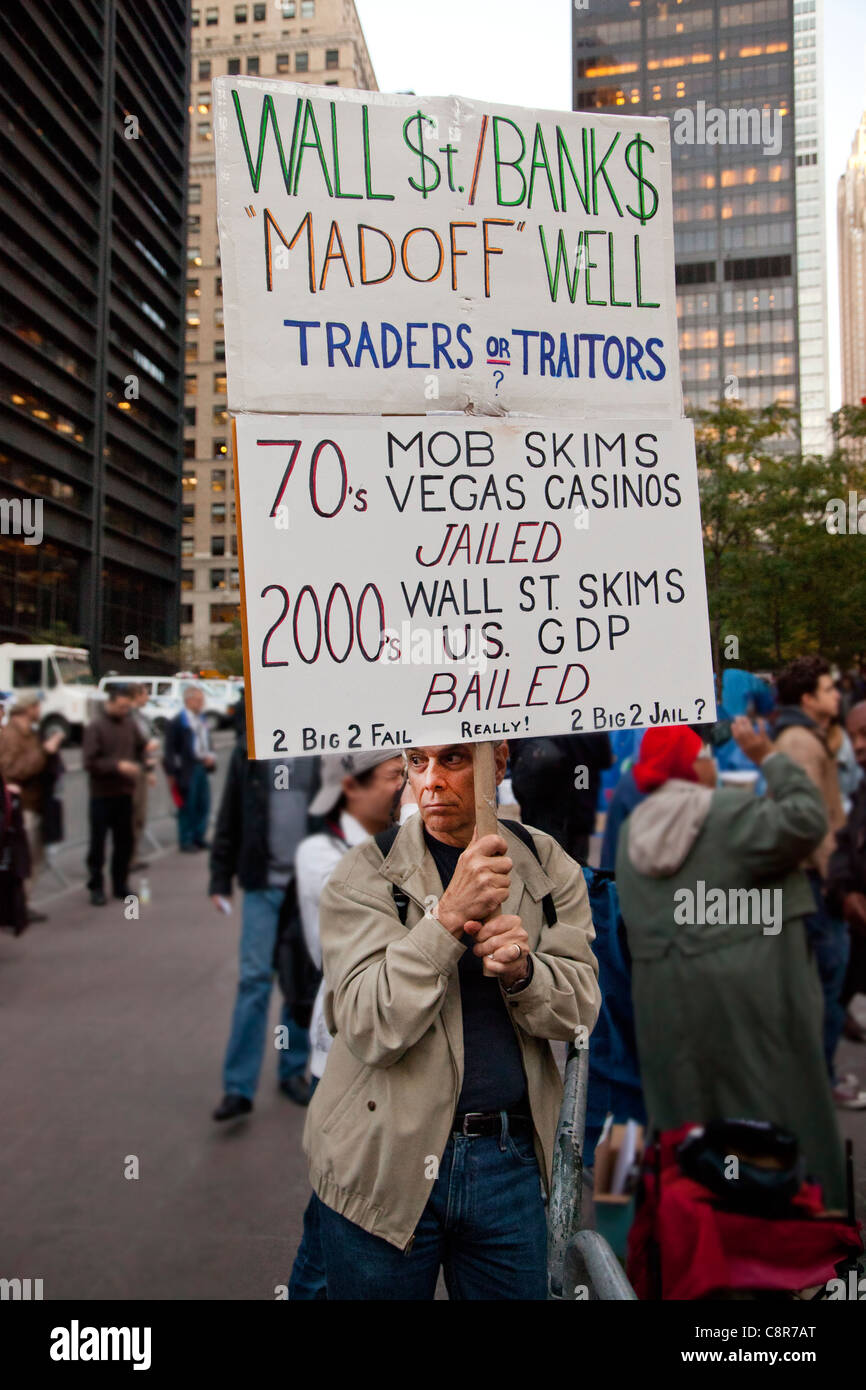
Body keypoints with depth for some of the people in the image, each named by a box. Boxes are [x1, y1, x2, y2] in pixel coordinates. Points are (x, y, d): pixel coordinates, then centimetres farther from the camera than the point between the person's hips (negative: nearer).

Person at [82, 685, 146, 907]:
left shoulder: (130, 723, 5)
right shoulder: (96, 726, -10)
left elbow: (140, 748, 18)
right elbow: (90, 762, -15)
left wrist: (136, 764, -2)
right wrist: (117, 765, -22)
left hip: (125, 792, 5)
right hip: (102, 794, -5)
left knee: (124, 842, 11)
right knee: (98, 842, 3)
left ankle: (120, 884, 24)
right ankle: (96, 887, 15)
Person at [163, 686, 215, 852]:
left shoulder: (202, 722, 15)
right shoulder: (177, 722, -8)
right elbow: (169, 749, -9)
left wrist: (210, 758, 4)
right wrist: (171, 773, -13)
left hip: (202, 768, 7)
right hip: (186, 770, -7)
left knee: (203, 805, 9)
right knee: (187, 806, -1)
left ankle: (198, 838, 21)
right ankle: (185, 841, 8)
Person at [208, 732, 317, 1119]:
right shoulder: (249, 749, 3)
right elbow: (230, 817, 5)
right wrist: (220, 878, 3)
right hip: (263, 883, 0)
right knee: (255, 979, -2)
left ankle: (293, 1070, 25)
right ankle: (239, 1087, 6)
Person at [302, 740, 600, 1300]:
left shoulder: (548, 865, 2)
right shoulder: (366, 872, -9)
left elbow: (579, 1010, 2)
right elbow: (368, 1027, -18)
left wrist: (521, 969, -20)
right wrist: (450, 914, -29)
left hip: (510, 1159, 3)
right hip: (383, 1164, -2)